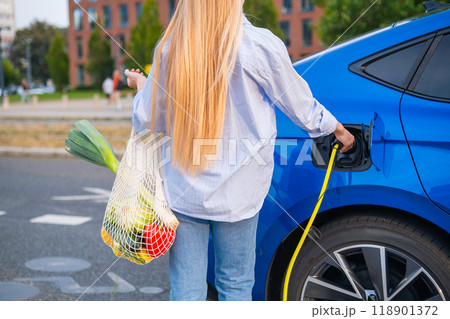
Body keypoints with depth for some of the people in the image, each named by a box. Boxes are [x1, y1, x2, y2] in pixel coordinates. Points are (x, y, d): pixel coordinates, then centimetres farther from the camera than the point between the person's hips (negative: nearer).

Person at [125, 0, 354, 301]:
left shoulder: (169, 49, -3)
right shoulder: (260, 45, -11)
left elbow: (148, 121, 5)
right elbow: (304, 110, 1)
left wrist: (140, 86, 26)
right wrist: (340, 130, 21)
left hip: (182, 191, 2)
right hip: (237, 192, -2)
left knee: (186, 289, 10)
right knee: (236, 285, 15)